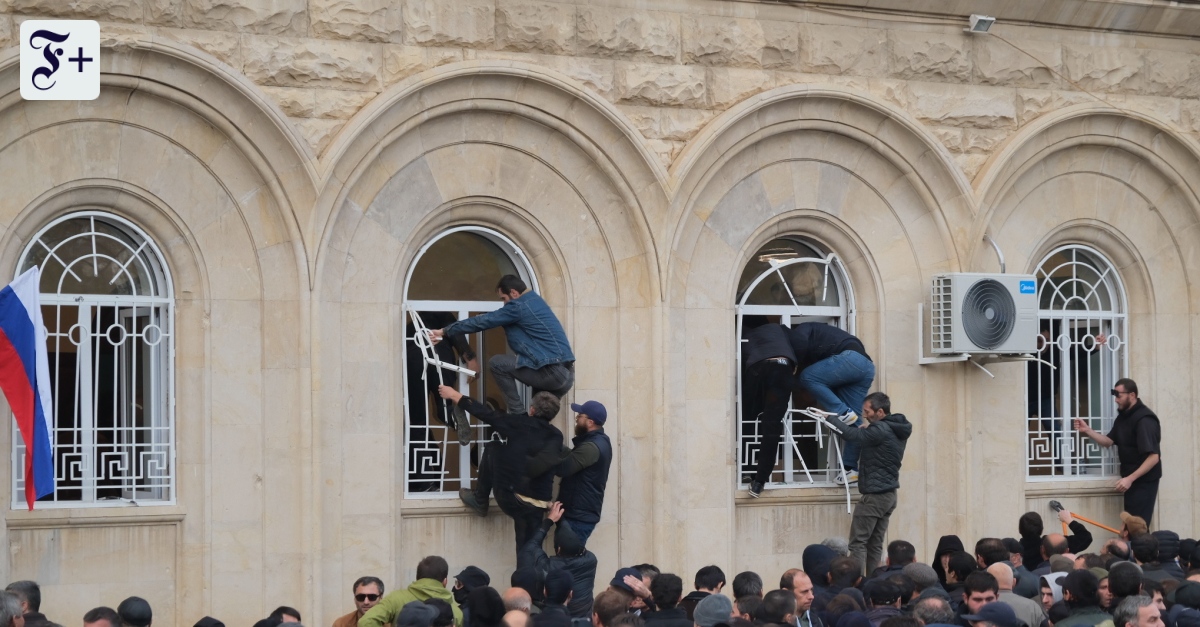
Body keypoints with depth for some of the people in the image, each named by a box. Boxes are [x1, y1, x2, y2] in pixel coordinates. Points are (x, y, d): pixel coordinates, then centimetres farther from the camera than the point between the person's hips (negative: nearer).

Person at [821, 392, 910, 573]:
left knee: (858, 542, -7)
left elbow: (853, 435, -20)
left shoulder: (880, 430, -17)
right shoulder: (896, 428, 12)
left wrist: (827, 419, -12)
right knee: (875, 543, 9)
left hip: (874, 495, -9)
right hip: (889, 494, 9)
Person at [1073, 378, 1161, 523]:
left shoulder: (1144, 420, -22)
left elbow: (1153, 457, -26)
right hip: (1131, 479, 10)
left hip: (1144, 480, -10)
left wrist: (1130, 479, -29)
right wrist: (1087, 430, -5)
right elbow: (1108, 441, 10)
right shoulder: (1123, 415, 9)